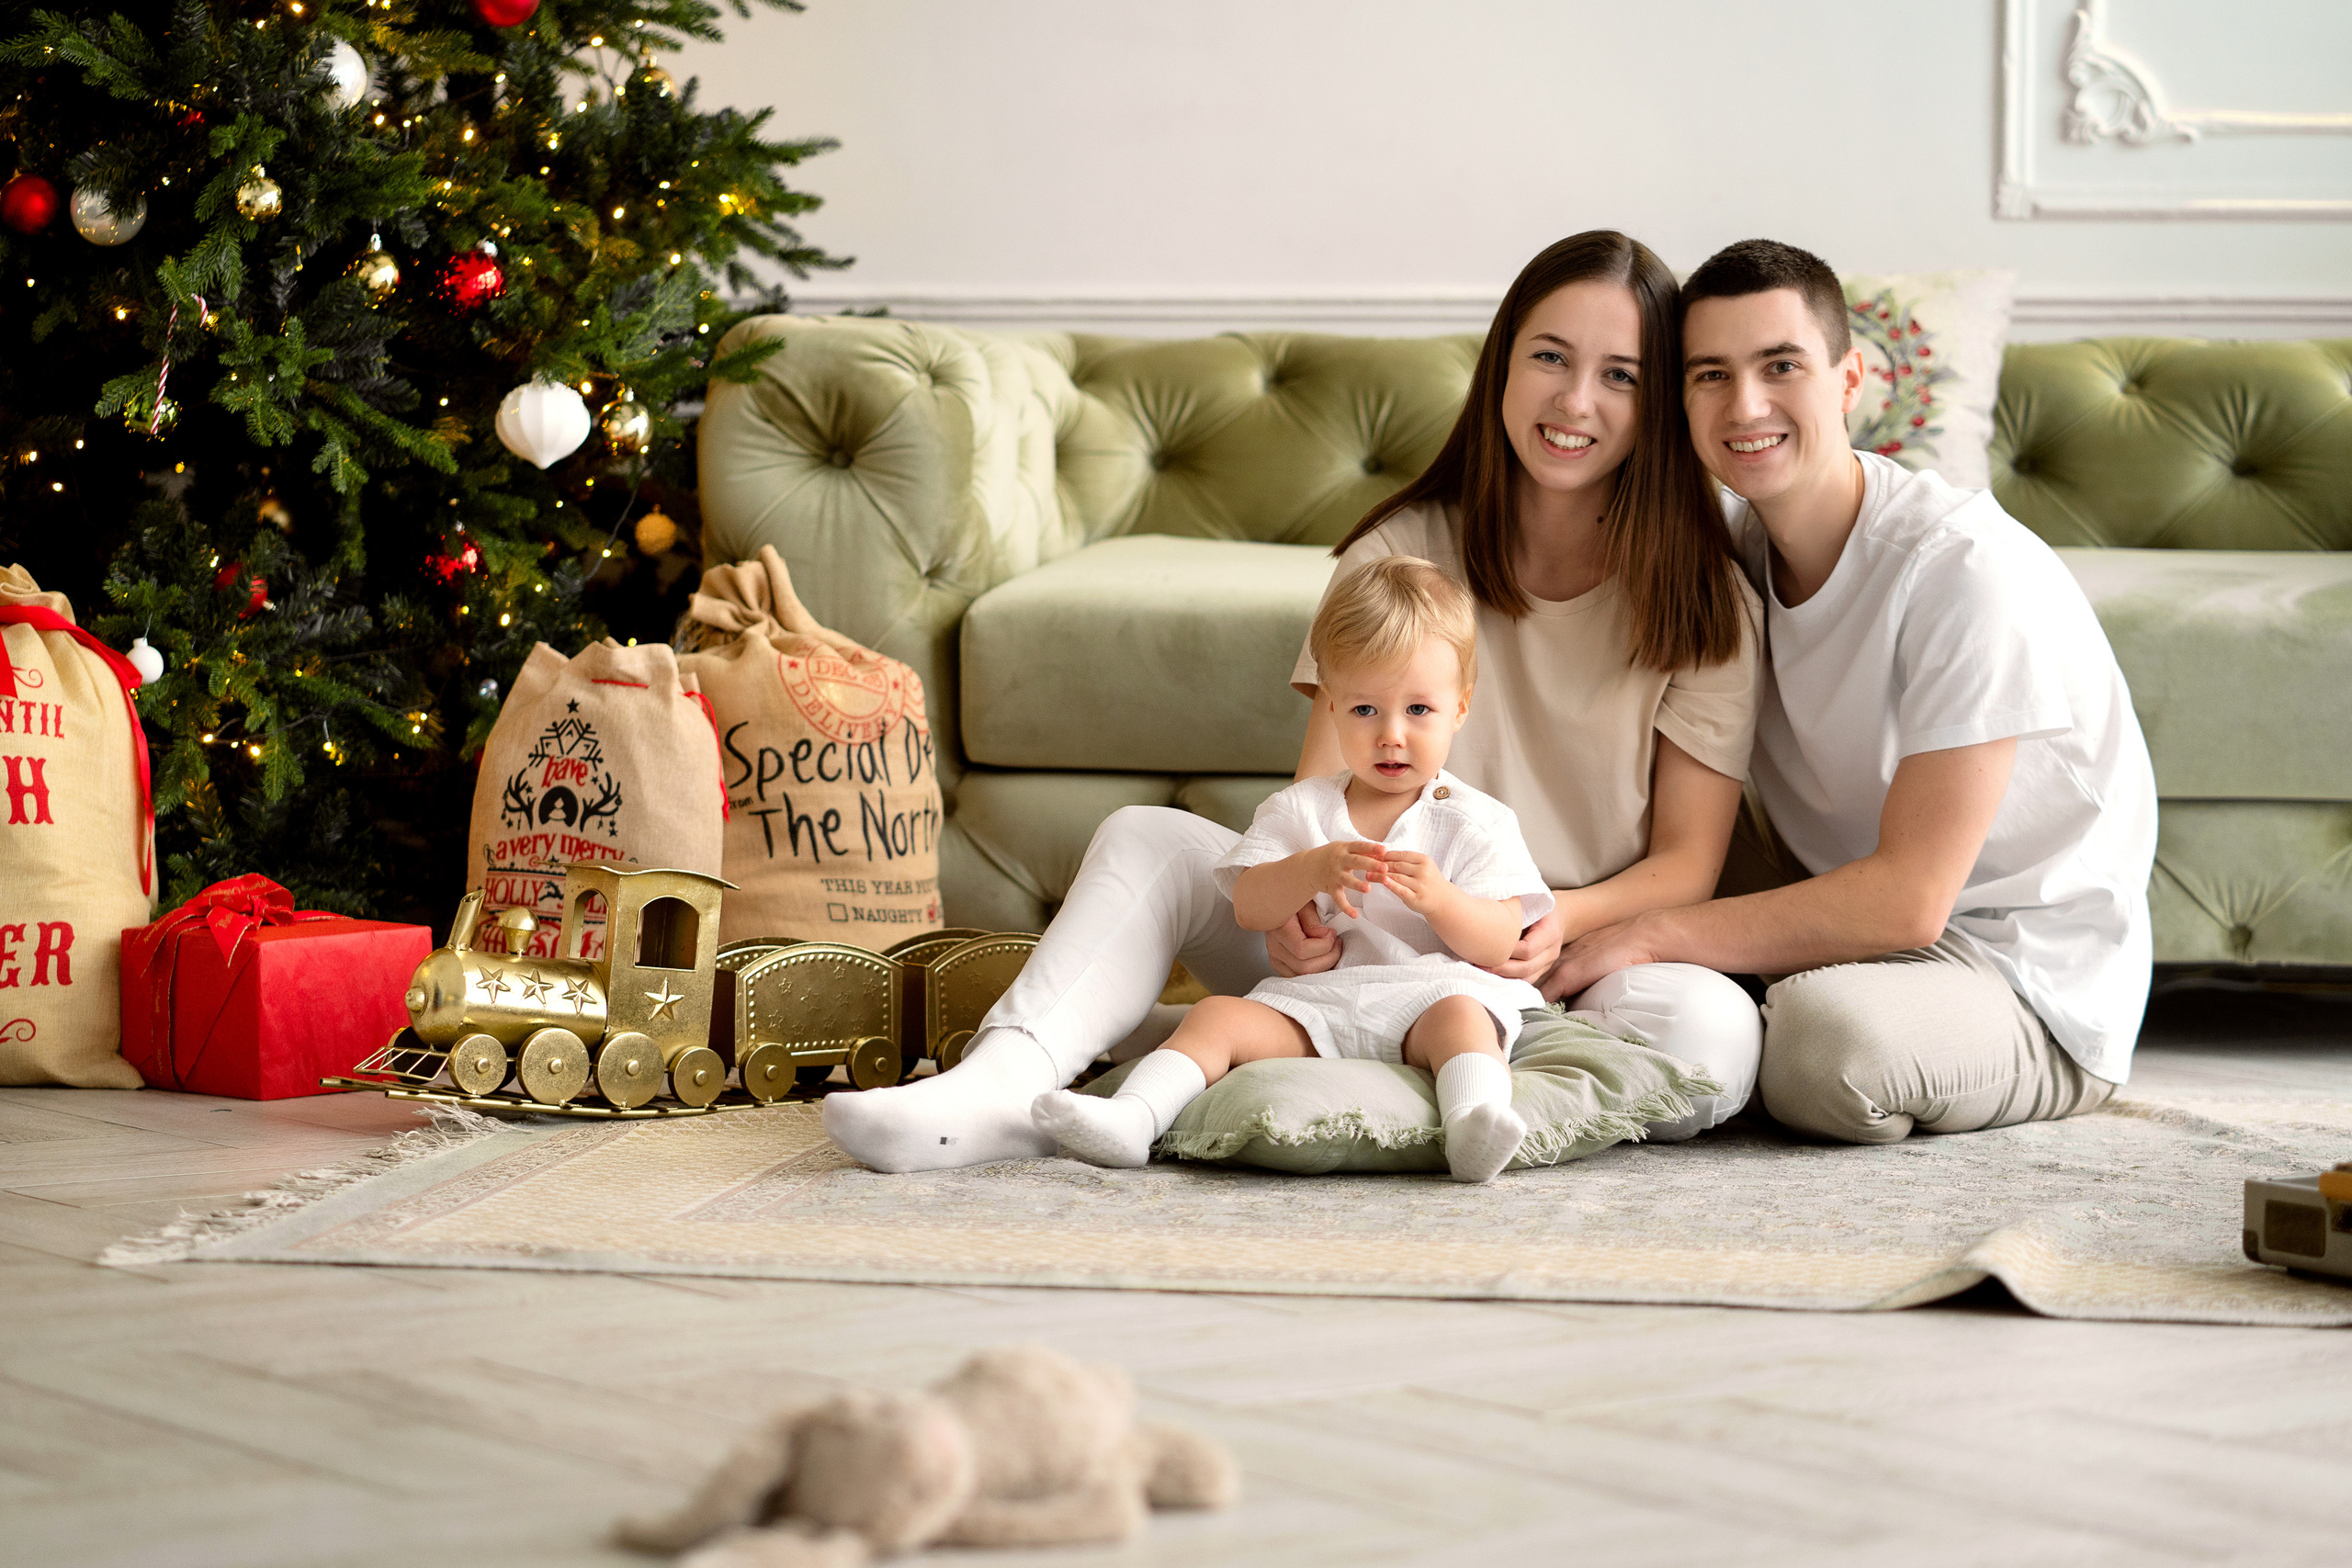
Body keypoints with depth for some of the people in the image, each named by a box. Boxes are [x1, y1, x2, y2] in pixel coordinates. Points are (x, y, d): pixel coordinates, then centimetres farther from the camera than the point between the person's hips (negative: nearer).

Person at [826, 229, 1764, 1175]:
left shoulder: (1702, 598, 0)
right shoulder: (1400, 554, 5)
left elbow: (1689, 862, -2)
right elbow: (1320, 798, -3)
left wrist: (1563, 920, -24)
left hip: (1578, 963, -2)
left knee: (1710, 1027, -36)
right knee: (1143, 839, -15)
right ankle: (1004, 1086, -38)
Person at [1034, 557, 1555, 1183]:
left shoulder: (1479, 822, 9)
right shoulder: (1299, 810, 16)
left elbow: (1498, 943, 0)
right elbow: (1248, 908, 3)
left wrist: (1439, 899, -20)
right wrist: (1312, 870, -16)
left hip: (1431, 994, -3)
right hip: (1315, 1003, 3)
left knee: (1461, 1015, -35)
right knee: (1217, 1016, -18)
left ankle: (1473, 1124, -61)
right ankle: (1132, 1117, -35)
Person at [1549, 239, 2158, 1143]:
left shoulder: (1967, 567, -22)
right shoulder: (1731, 547, 2)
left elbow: (1907, 900, -25)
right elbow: (1748, 841, 5)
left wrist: (1649, 936, -24)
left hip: (2040, 996, -7)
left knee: (1827, 1029, -35)